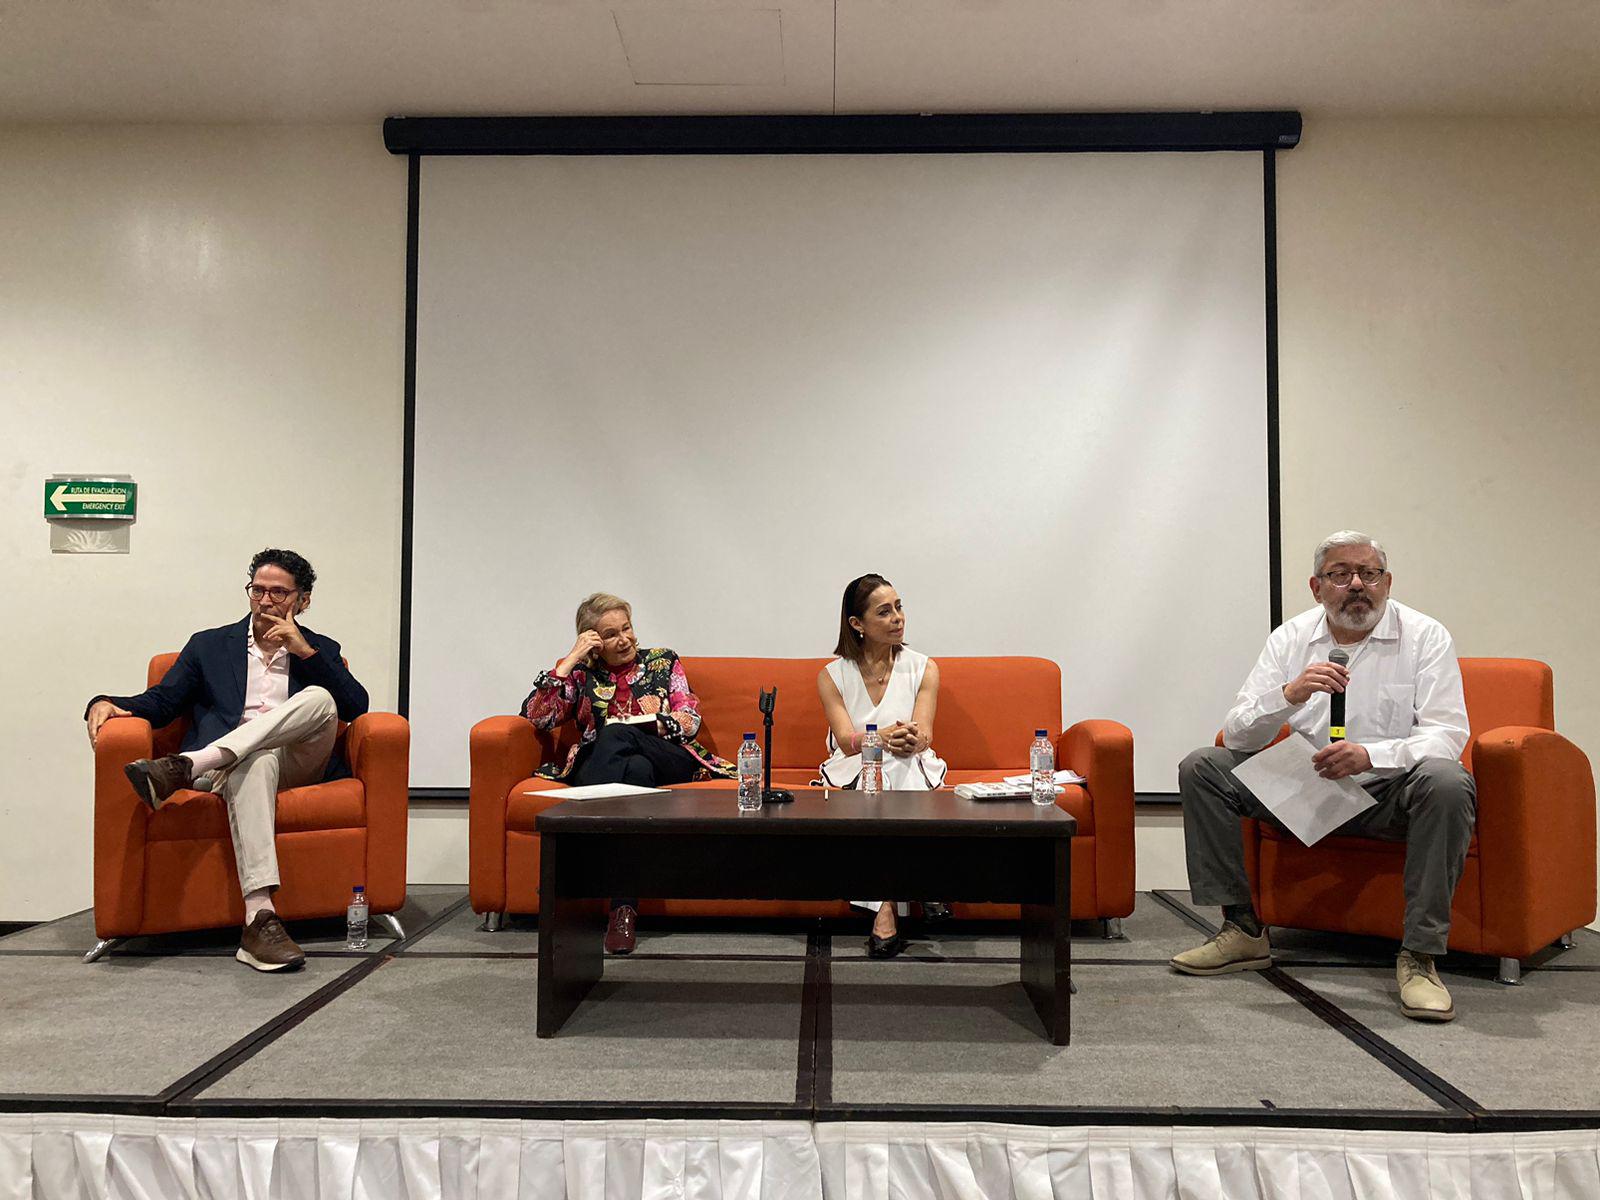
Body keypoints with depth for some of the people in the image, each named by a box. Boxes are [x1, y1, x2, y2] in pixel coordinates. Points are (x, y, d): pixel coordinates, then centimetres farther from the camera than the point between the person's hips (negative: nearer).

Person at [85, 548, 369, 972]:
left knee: (319, 698, -30)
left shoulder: (320, 649, 20)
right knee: (256, 760, -39)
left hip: (297, 763, 1)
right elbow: (160, 702, 14)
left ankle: (182, 767, -39)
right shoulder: (209, 645, 22)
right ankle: (260, 917, -52)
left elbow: (356, 707, 3)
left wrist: (304, 651, -3)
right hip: (232, 763, 0)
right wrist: (105, 704, -7)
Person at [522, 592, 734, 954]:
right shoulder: (582, 676, 20)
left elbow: (691, 720, 11)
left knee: (614, 734, -35)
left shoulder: (663, 661, 22)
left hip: (669, 759, 0)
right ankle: (624, 908, -47)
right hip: (596, 768, 0)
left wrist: (650, 722, -9)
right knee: (636, 769, -40)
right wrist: (570, 661, 1)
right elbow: (535, 716, 4)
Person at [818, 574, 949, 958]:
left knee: (903, 762, -34)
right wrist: (887, 737, -34)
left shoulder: (924, 668, 6)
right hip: (855, 774, -1)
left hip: (913, 774, 1)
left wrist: (911, 739, -36)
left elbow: (924, 735, -9)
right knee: (876, 769, -35)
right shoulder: (832, 676, 3)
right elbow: (847, 741, -11)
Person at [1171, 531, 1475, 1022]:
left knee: (1446, 781, -35)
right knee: (1201, 768, -13)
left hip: (1388, 792, -2)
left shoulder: (1425, 637, -5)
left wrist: (1370, 755, -35)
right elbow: (1237, 736, -6)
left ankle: (1419, 956, -25)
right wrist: (1289, 694, -27)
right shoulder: (1290, 638, 1)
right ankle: (1243, 930, -8)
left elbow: (1447, 733, -16)